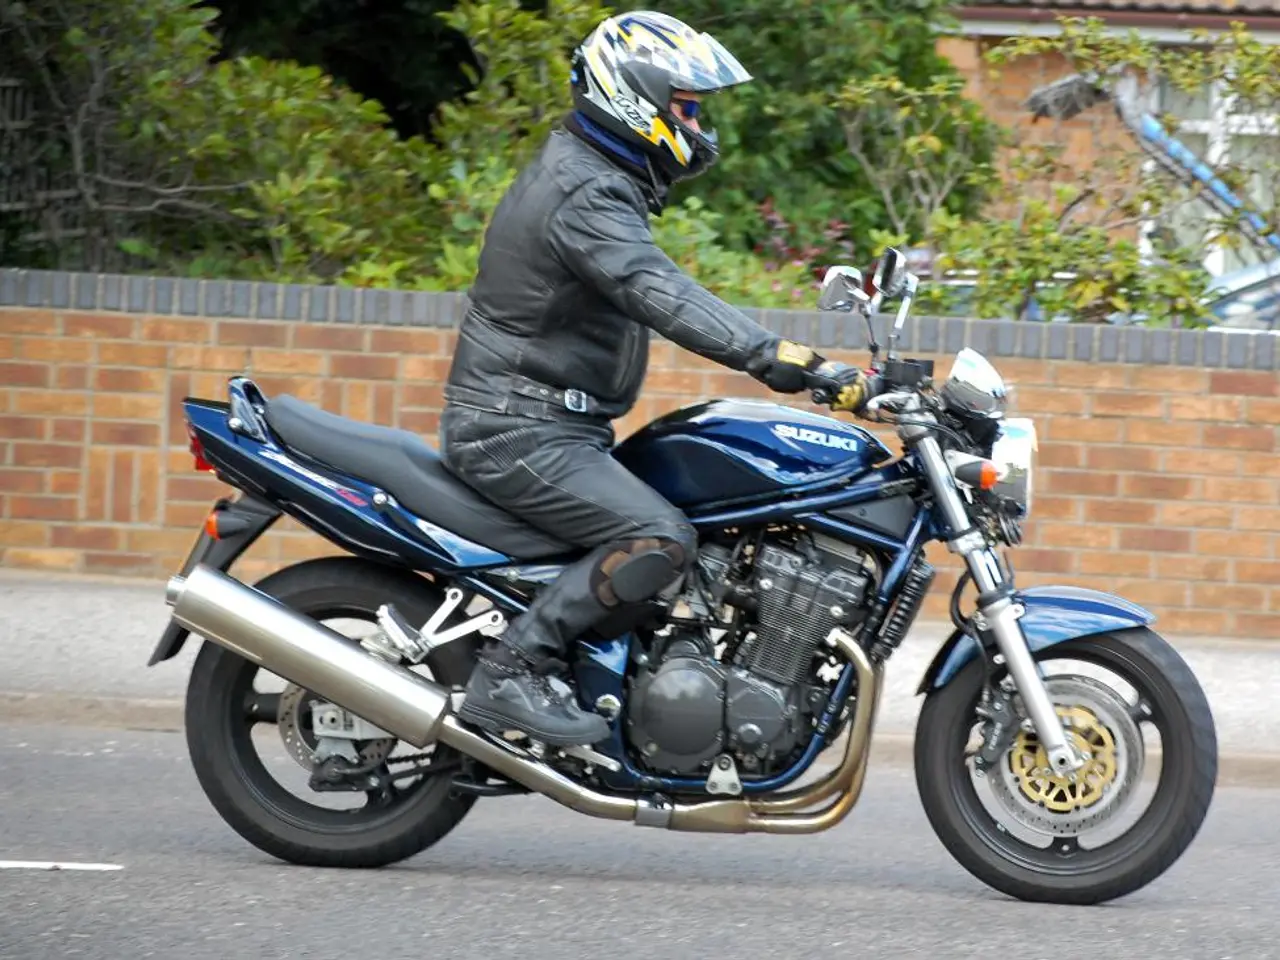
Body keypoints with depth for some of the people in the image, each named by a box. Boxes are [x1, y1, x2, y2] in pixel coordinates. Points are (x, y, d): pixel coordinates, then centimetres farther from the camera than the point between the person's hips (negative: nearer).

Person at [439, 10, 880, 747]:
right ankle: (512, 674, -22)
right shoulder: (587, 196, -20)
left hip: (553, 423, 11)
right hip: (518, 431, -11)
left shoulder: (582, 171, 17)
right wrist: (776, 356, -44)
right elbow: (663, 296, -35)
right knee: (662, 540, -25)